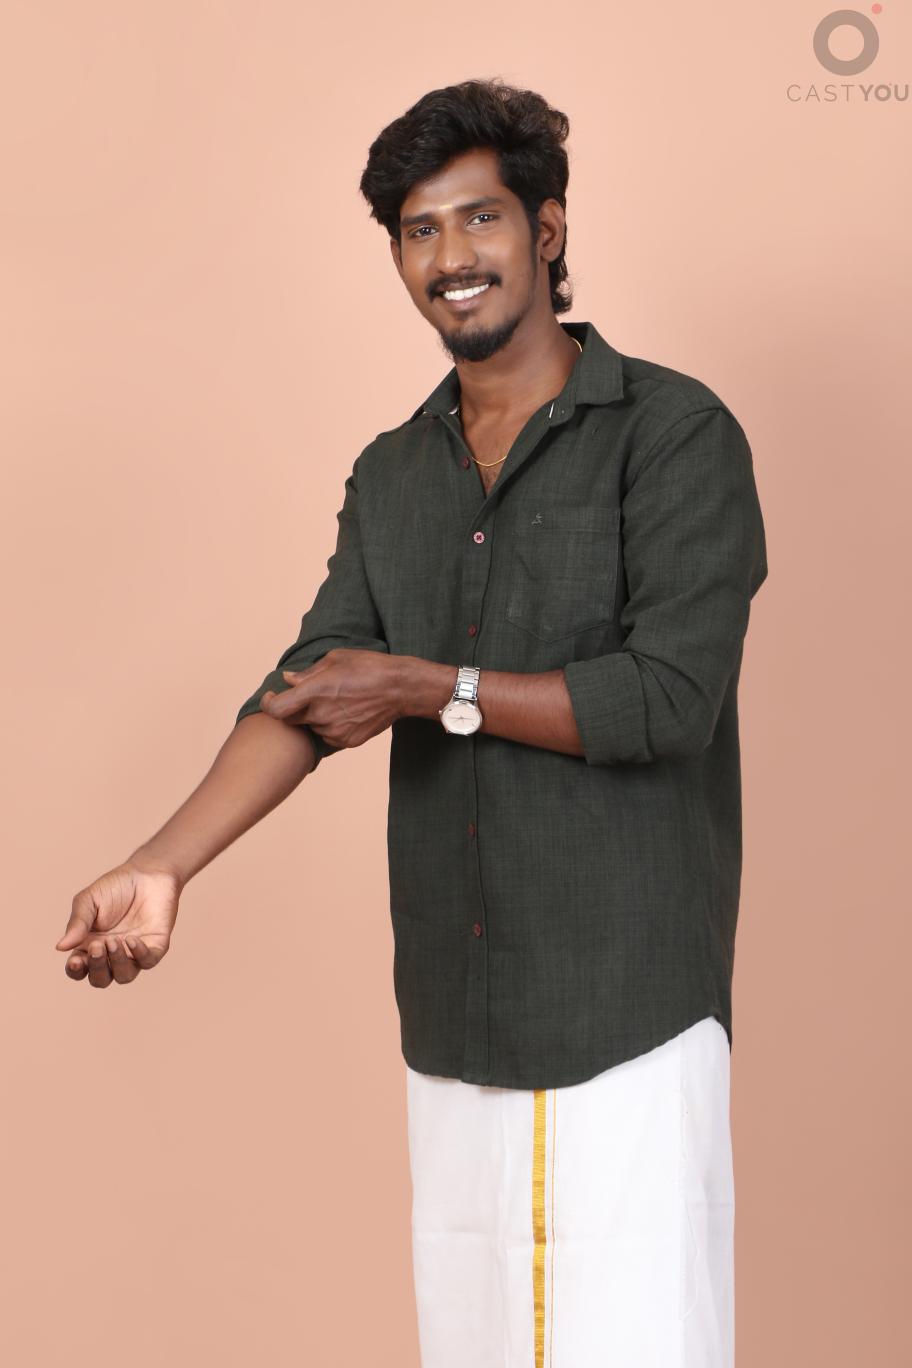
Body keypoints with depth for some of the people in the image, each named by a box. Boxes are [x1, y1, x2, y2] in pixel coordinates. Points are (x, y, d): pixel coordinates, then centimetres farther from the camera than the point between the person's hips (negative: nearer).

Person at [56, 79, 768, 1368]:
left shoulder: (675, 433, -5)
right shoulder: (391, 476, 13)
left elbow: (670, 695, -14)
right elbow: (308, 687, 4)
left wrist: (435, 691, -9)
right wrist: (161, 866, -10)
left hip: (632, 1006, -5)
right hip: (455, 1018, 6)